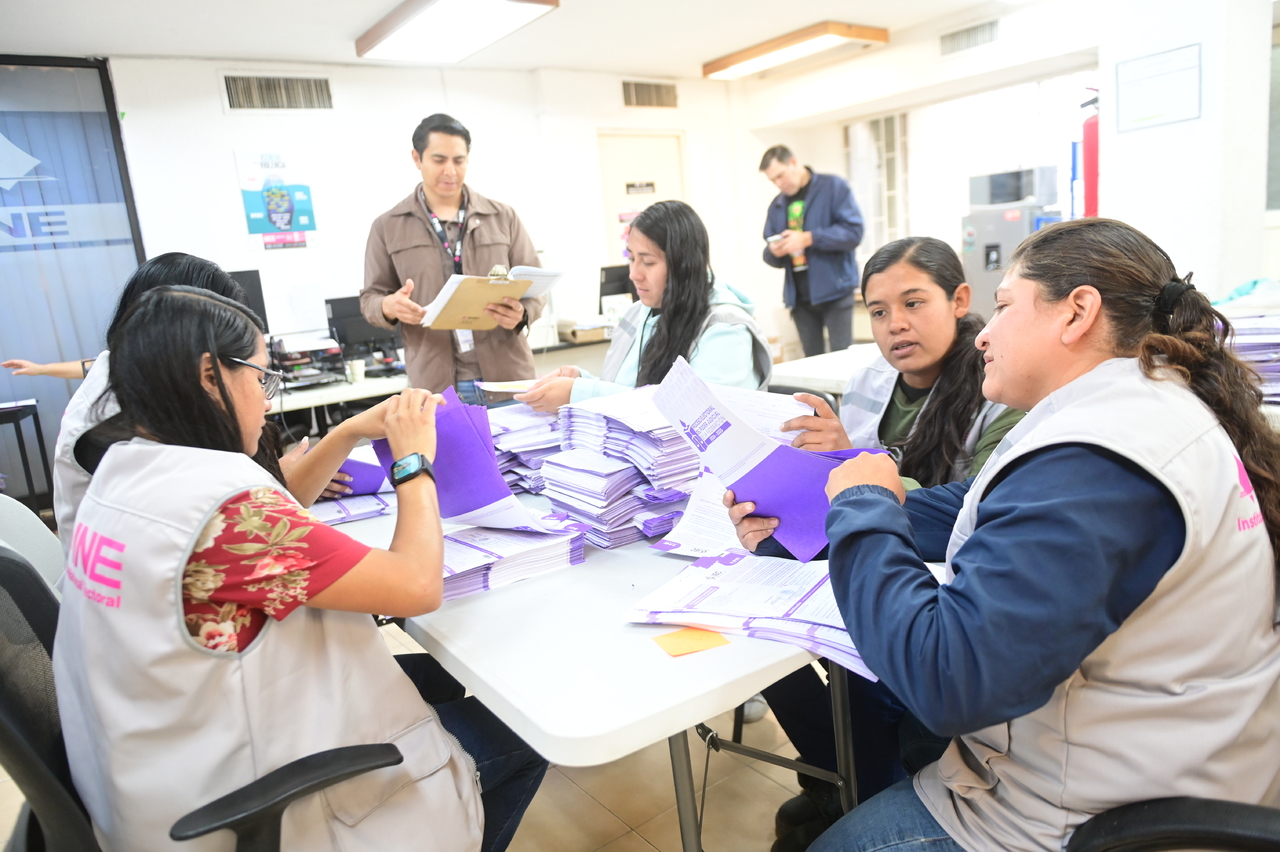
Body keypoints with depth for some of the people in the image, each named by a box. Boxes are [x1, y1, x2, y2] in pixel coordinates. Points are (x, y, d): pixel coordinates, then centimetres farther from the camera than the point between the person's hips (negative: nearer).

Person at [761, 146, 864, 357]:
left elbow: (853, 231, -13)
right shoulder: (776, 205, 13)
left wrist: (808, 238, -21)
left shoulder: (833, 187, -3)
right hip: (799, 296, 5)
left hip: (834, 290, -5)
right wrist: (774, 252, -11)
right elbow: (771, 257, 13)